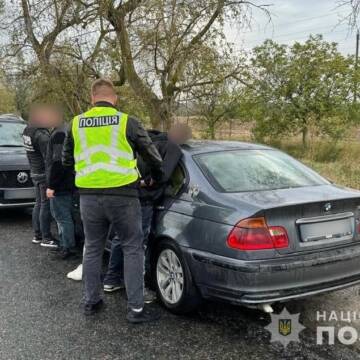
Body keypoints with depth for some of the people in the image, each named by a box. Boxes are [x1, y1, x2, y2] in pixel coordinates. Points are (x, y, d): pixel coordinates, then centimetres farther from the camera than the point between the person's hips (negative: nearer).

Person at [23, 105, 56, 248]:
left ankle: (37, 235, 24)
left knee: (39, 204, 16)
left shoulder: (27, 130, 7)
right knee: (46, 205, -3)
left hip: (35, 172, 9)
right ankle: (46, 239, 2)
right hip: (44, 174, -9)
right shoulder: (42, 135, -22)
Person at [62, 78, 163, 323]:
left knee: (93, 249, 19)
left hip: (89, 197, 4)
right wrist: (157, 178, 23)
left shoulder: (76, 124, 7)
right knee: (133, 249, 7)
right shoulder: (126, 122, -2)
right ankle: (136, 309, 10)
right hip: (122, 196, -3)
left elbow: (67, 161, 18)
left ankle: (91, 302, 29)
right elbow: (153, 156, 4)